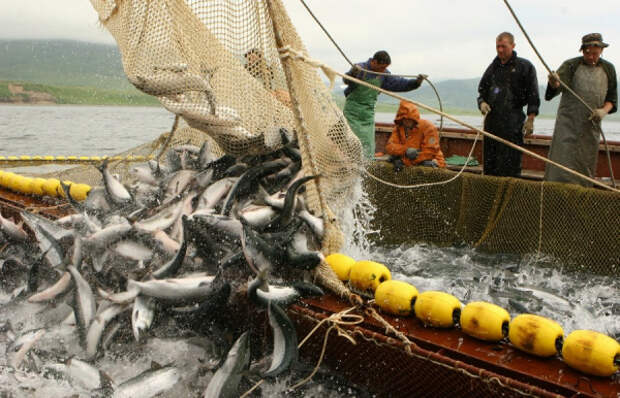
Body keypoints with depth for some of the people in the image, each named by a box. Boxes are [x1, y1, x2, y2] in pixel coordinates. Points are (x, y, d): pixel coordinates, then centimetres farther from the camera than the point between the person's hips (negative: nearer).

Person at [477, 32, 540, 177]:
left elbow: (533, 95, -2)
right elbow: (482, 90, 22)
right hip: (491, 119, 5)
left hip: (513, 120, -5)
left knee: (510, 163, -8)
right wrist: (482, 103, 0)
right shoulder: (493, 67, 16)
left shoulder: (524, 66, 0)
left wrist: (530, 119, -8)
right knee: (489, 162, 7)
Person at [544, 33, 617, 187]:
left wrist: (604, 111, -7)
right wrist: (554, 82, -43)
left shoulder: (608, 69, 9)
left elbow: (612, 98, 14)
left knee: (586, 164, 6)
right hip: (568, 122, -4)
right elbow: (558, 86, -18)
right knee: (563, 161, -10)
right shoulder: (571, 65, -2)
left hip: (591, 125, 4)